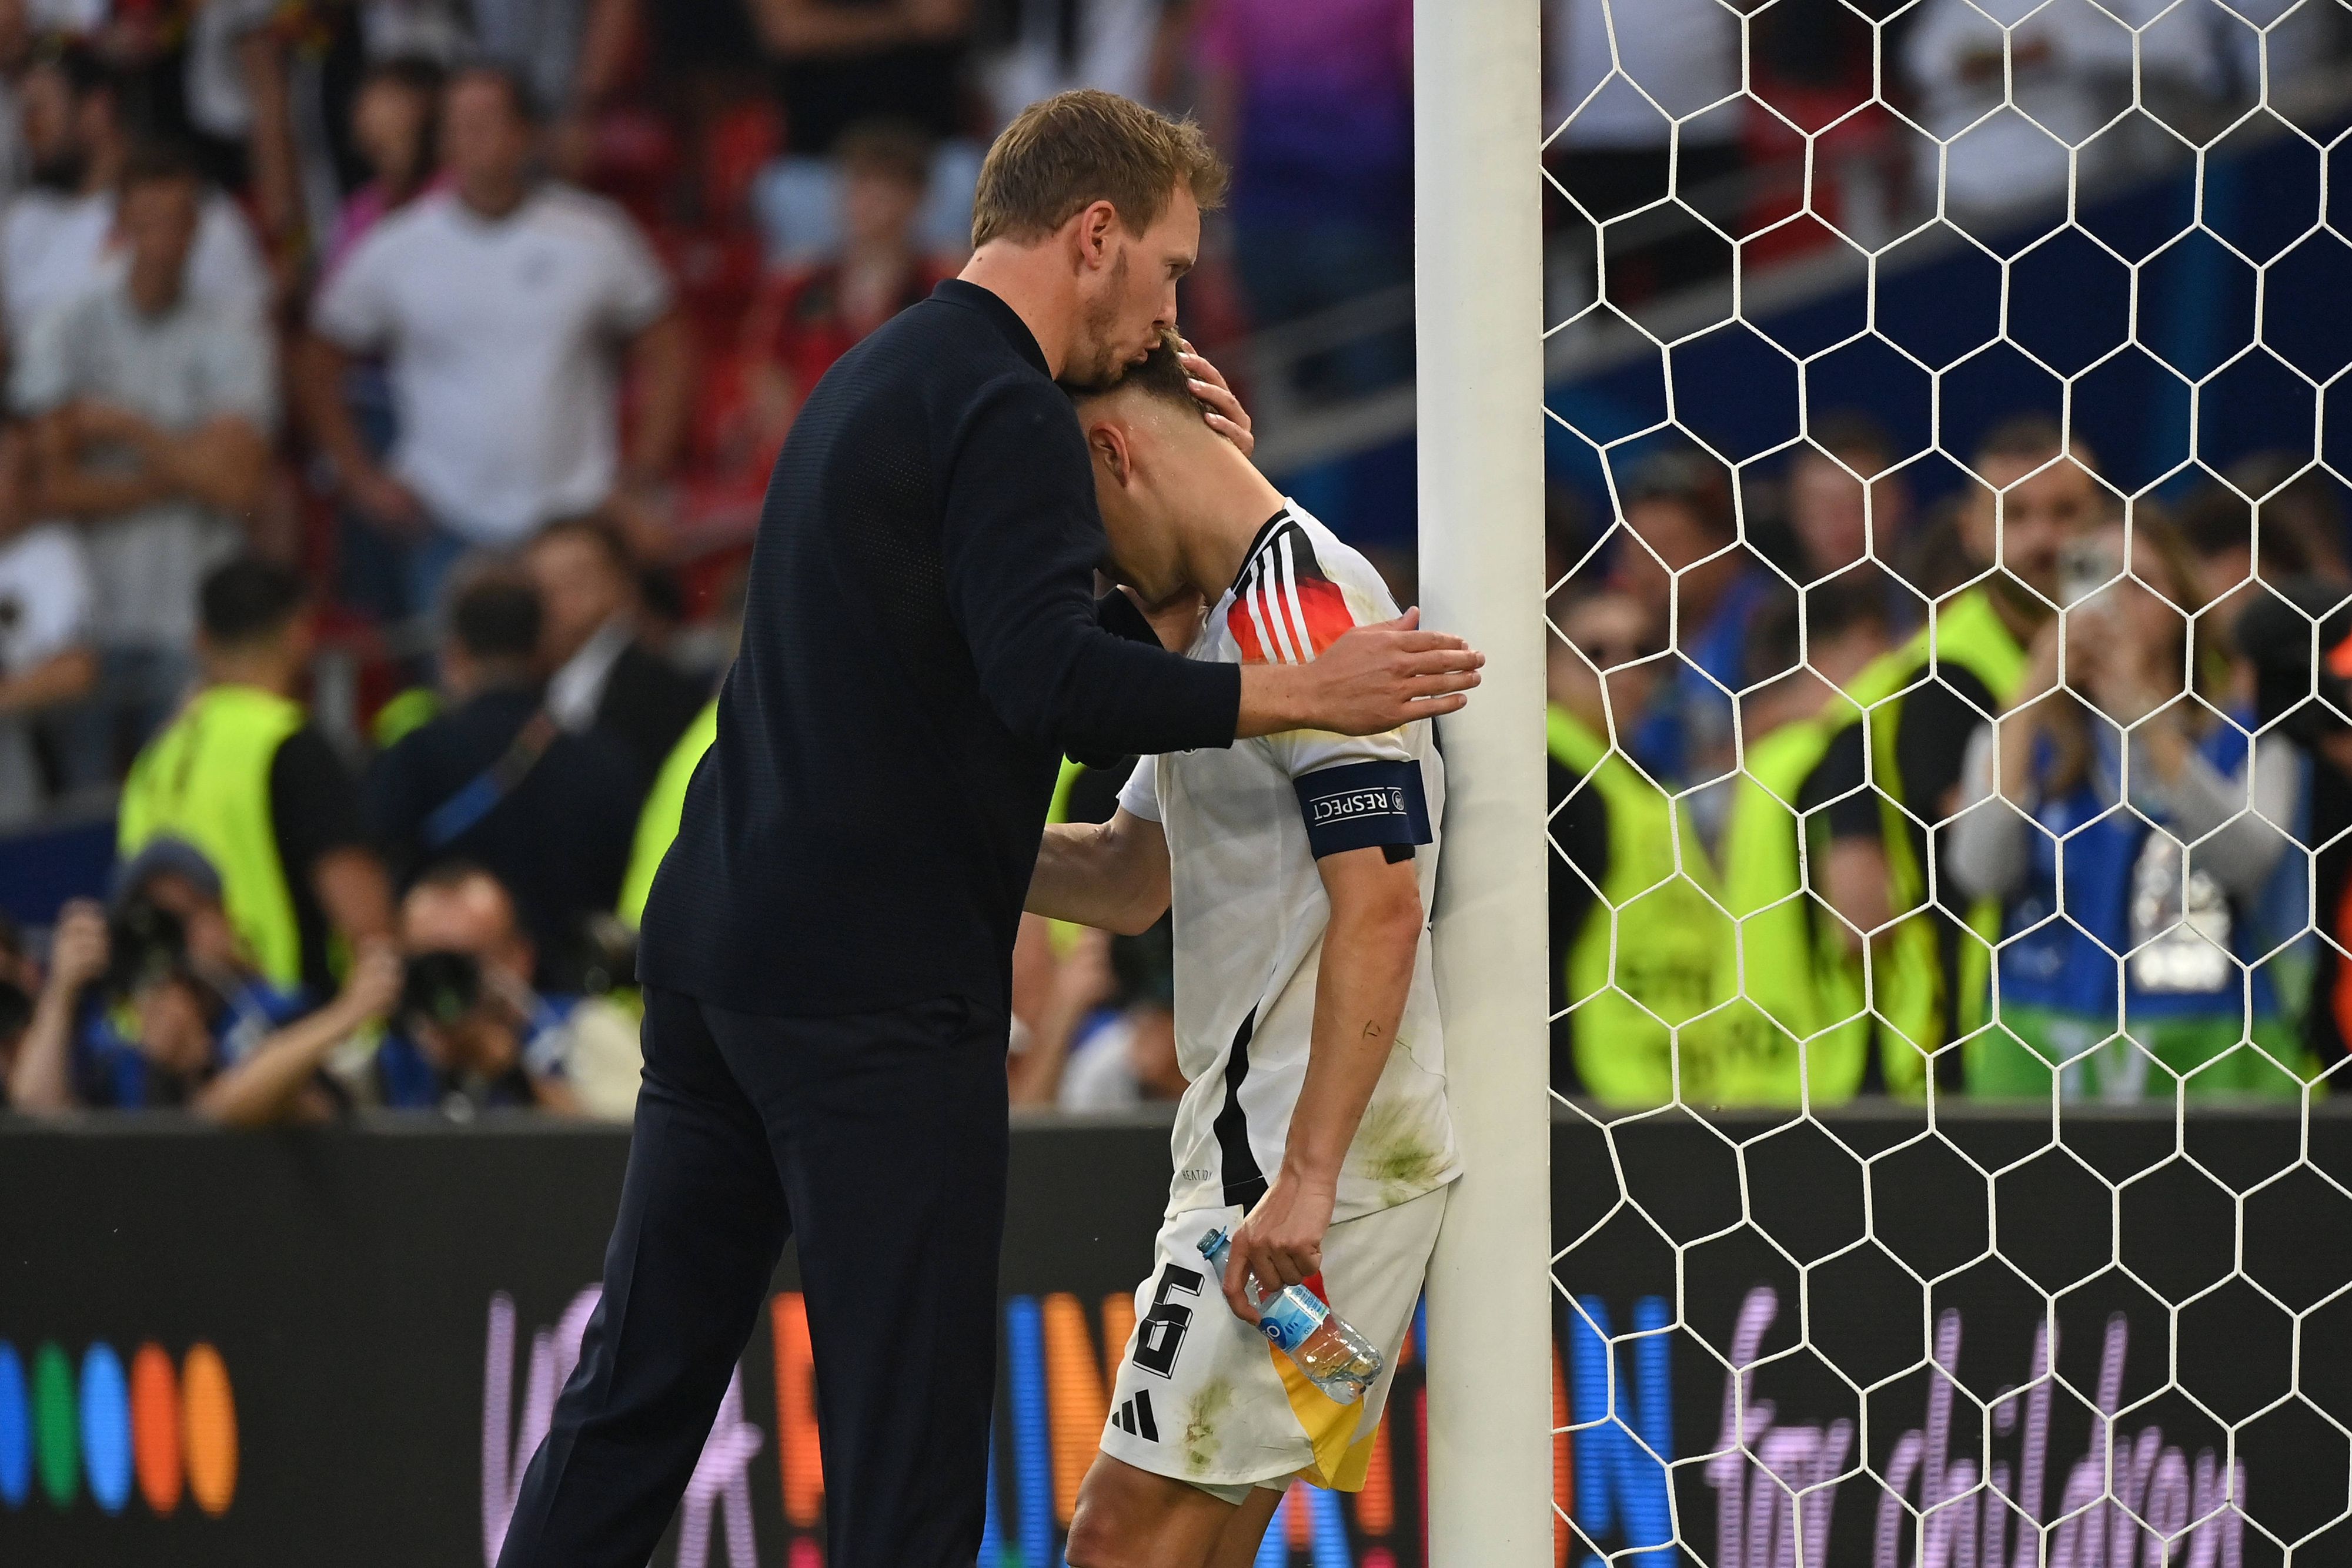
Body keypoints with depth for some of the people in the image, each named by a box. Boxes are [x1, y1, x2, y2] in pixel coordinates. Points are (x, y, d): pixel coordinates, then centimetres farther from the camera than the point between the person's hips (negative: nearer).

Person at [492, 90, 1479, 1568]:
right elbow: (1051, 676, -25)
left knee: (641, 1390, 10)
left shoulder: (882, 379, 20)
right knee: (910, 1440, -6)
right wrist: (1302, 694, -23)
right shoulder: (1002, 405, -12)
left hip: (717, 948, 9)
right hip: (879, 995, -9)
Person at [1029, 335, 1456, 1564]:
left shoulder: (1302, 603, -13)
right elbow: (1132, 879, 28)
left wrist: (1306, 1177, -25)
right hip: (1255, 1141, 10)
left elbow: (1380, 909, -21)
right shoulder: (1229, 622, 20)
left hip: (1316, 1164, -10)